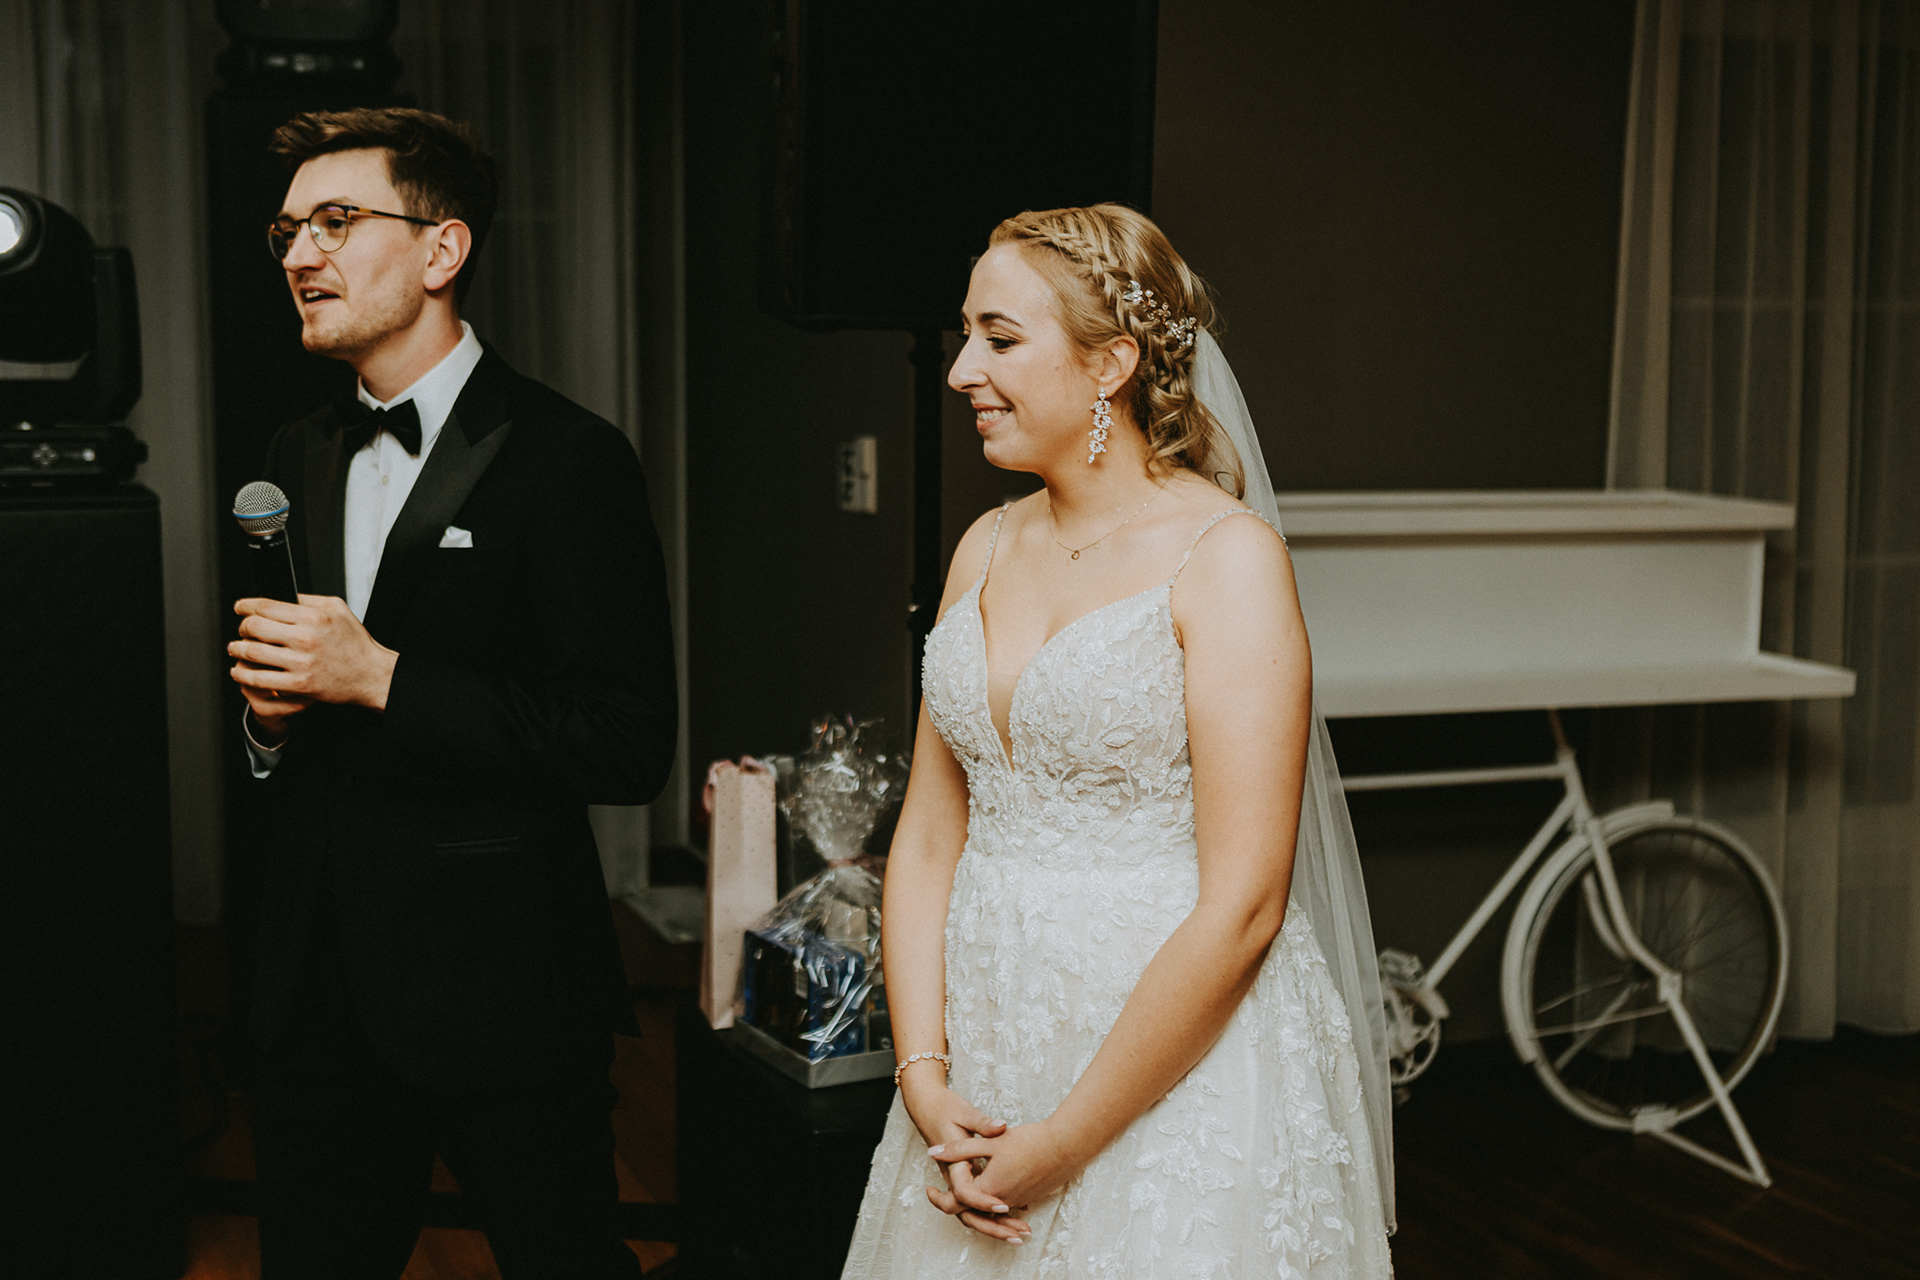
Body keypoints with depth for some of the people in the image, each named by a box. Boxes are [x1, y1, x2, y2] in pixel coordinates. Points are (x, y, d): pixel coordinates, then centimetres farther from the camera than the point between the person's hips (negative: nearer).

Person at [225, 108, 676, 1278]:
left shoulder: (565, 458, -13)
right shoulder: (302, 456, 11)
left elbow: (630, 745, -20)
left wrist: (379, 679, -21)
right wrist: (269, 715, -1)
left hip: (494, 993, -6)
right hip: (319, 991, 7)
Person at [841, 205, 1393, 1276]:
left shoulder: (1227, 557, -13)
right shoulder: (988, 547, 6)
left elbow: (1240, 905, -18)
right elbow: (930, 834, 6)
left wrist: (1063, 1143, -15)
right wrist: (924, 1078, -5)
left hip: (1178, 1078, -6)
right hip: (984, 1059, 6)